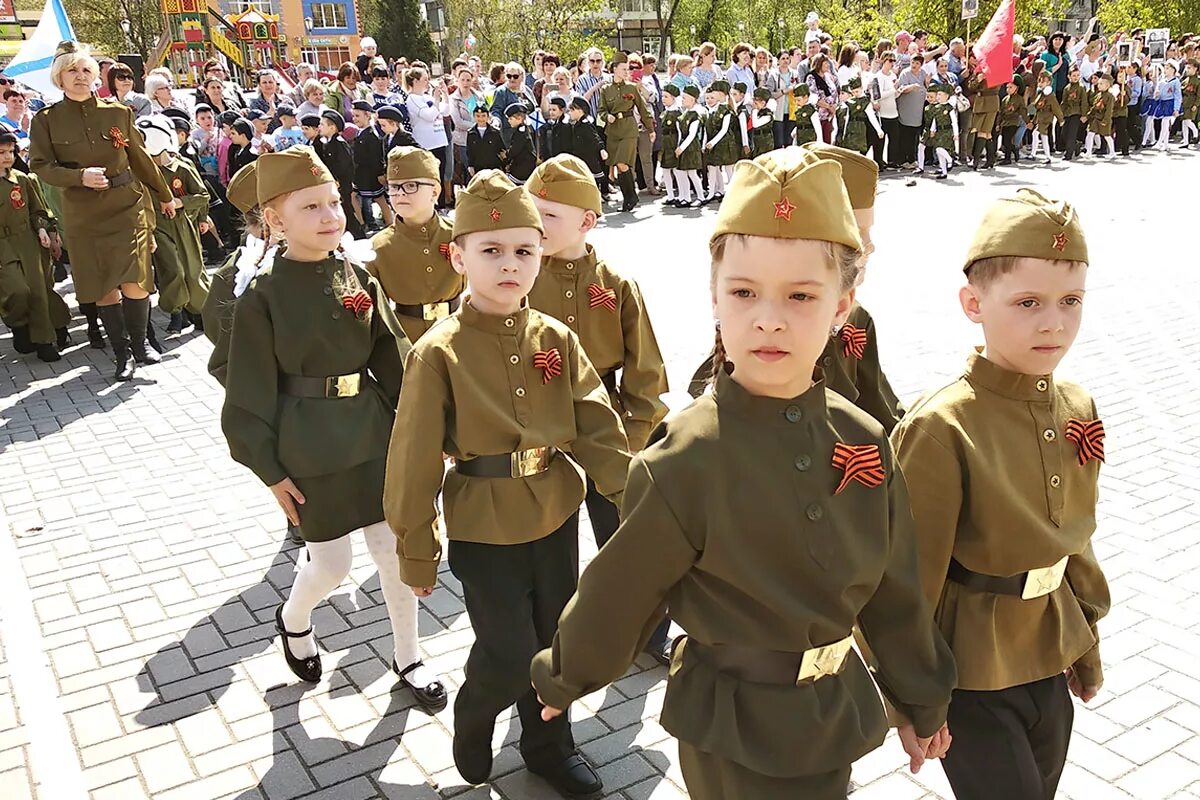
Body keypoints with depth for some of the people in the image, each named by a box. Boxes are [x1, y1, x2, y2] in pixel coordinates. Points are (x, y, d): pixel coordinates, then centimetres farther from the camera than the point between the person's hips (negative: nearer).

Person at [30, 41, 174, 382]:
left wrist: (164, 196, 19)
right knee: (103, 286, 3)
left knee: (135, 280, -7)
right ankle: (122, 353, 15)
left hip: (127, 205, 0)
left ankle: (140, 344, 14)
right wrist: (80, 176, -21)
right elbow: (41, 165, -3)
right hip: (83, 214, 0)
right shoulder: (46, 120, 0)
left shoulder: (118, 112, 4)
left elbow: (139, 157, 12)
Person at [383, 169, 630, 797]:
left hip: (557, 519, 4)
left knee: (553, 641, 17)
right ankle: (471, 726, 36)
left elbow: (598, 428, -4)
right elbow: (414, 462, -9)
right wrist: (416, 552, -4)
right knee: (510, 657, 1)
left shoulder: (555, 339, -2)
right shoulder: (439, 353, -14)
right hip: (483, 529, -4)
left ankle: (549, 746, 42)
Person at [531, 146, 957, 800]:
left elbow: (894, 591, 5)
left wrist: (921, 702, 15)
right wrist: (563, 679, 3)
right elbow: (615, 595, -10)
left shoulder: (864, 444, -7)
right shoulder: (685, 462, -24)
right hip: (737, 735, -5)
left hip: (838, 715, 5)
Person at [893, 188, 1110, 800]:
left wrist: (1085, 640, 17)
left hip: (1048, 661, 7)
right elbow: (912, 580, -17)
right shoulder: (939, 429, -23)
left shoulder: (1077, 411, -1)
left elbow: (1074, 538, 12)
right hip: (971, 674, -7)